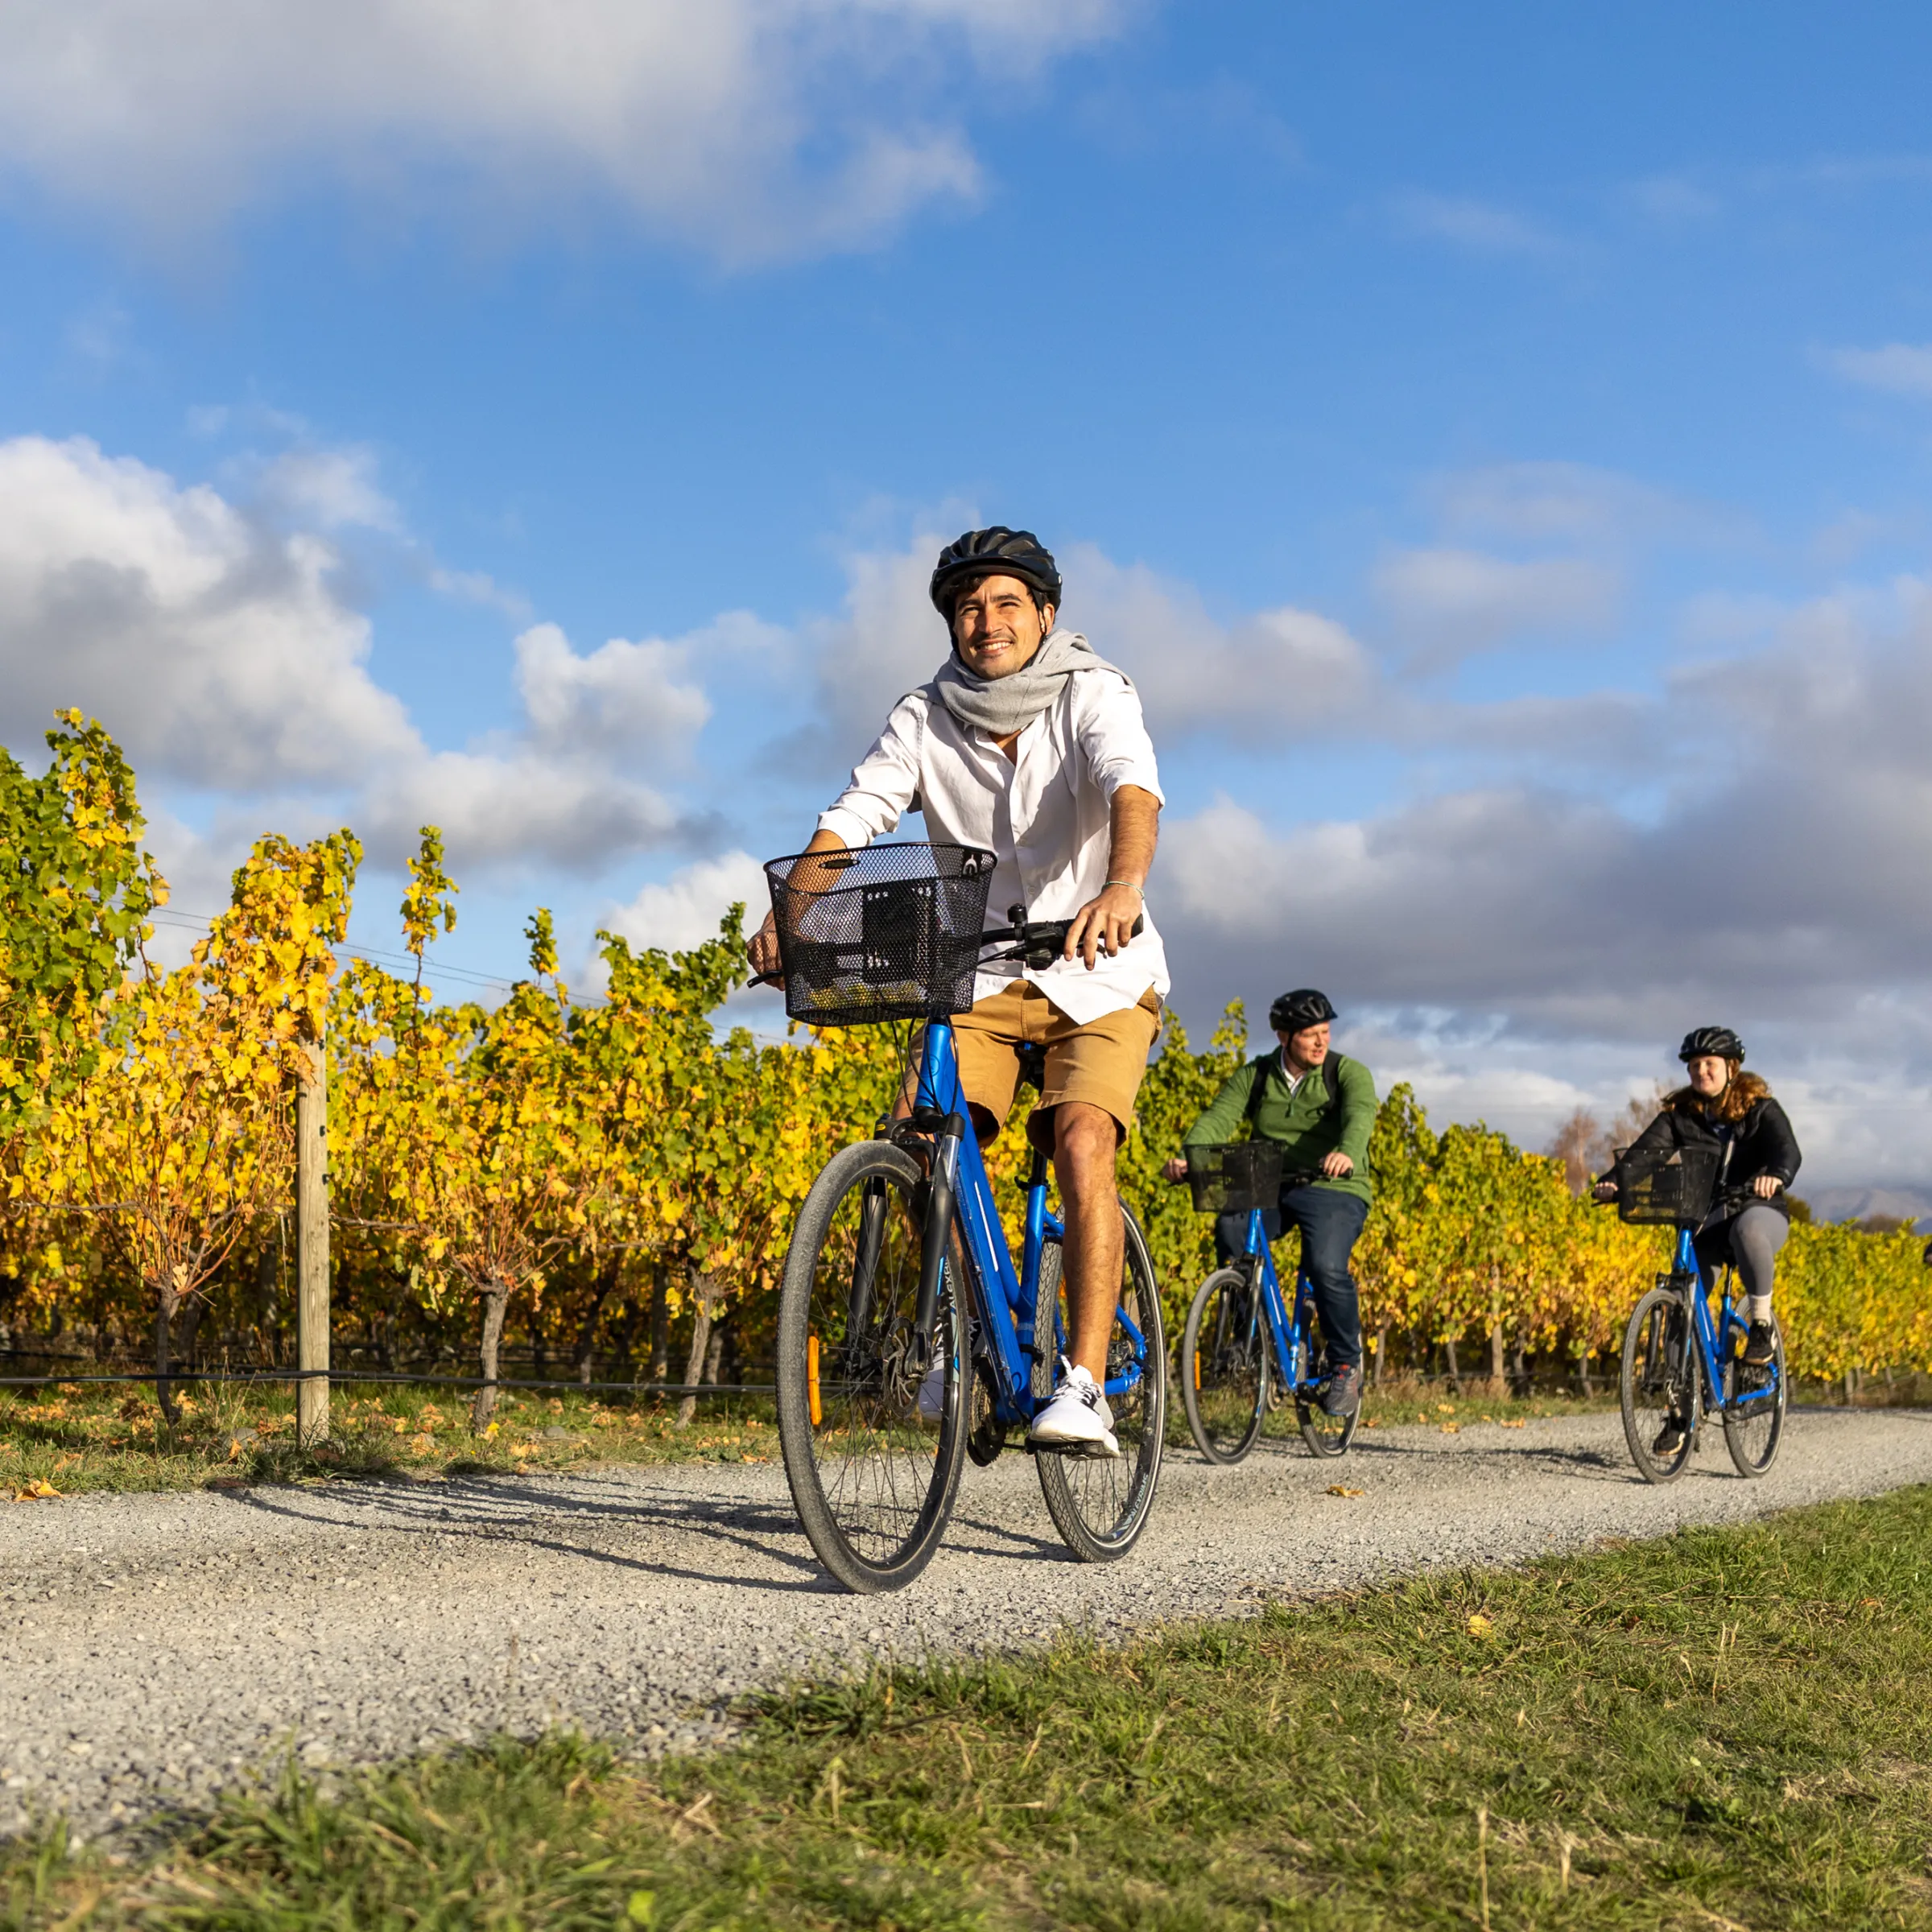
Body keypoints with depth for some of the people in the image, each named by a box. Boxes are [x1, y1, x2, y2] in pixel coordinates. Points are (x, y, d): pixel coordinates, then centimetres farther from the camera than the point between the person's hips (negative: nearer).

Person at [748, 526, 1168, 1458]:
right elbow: (854, 813, -16)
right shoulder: (925, 720, -3)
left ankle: (1085, 1388, -23)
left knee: (1082, 1140, -26)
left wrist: (1123, 888, -52)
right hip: (979, 976, 3)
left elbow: (1134, 787, -31)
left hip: (1096, 974, -3)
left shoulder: (1096, 695, -11)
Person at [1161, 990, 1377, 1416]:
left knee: (1327, 1267, -28)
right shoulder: (1254, 1077, 7)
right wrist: (1186, 1158, -30)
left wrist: (1347, 1153, -47)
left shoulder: (1349, 1073, -1)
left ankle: (1346, 1364, -3)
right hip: (1269, 1189, 2)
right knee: (1230, 1229, -29)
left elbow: (1360, 1114, -23)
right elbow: (1218, 1117, -9)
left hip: (1333, 1191, -2)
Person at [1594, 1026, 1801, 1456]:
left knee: (1747, 1230, -40)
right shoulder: (1680, 1113, 4)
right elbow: (1646, 1151, -12)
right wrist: (1614, 1180, -33)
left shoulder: (1759, 1109, -3)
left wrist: (1775, 1175, -46)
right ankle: (1680, 1414, 6)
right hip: (1703, 1222, 3)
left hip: (1759, 1211, -3)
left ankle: (1761, 1325, -20)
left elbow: (1787, 1150, -21)